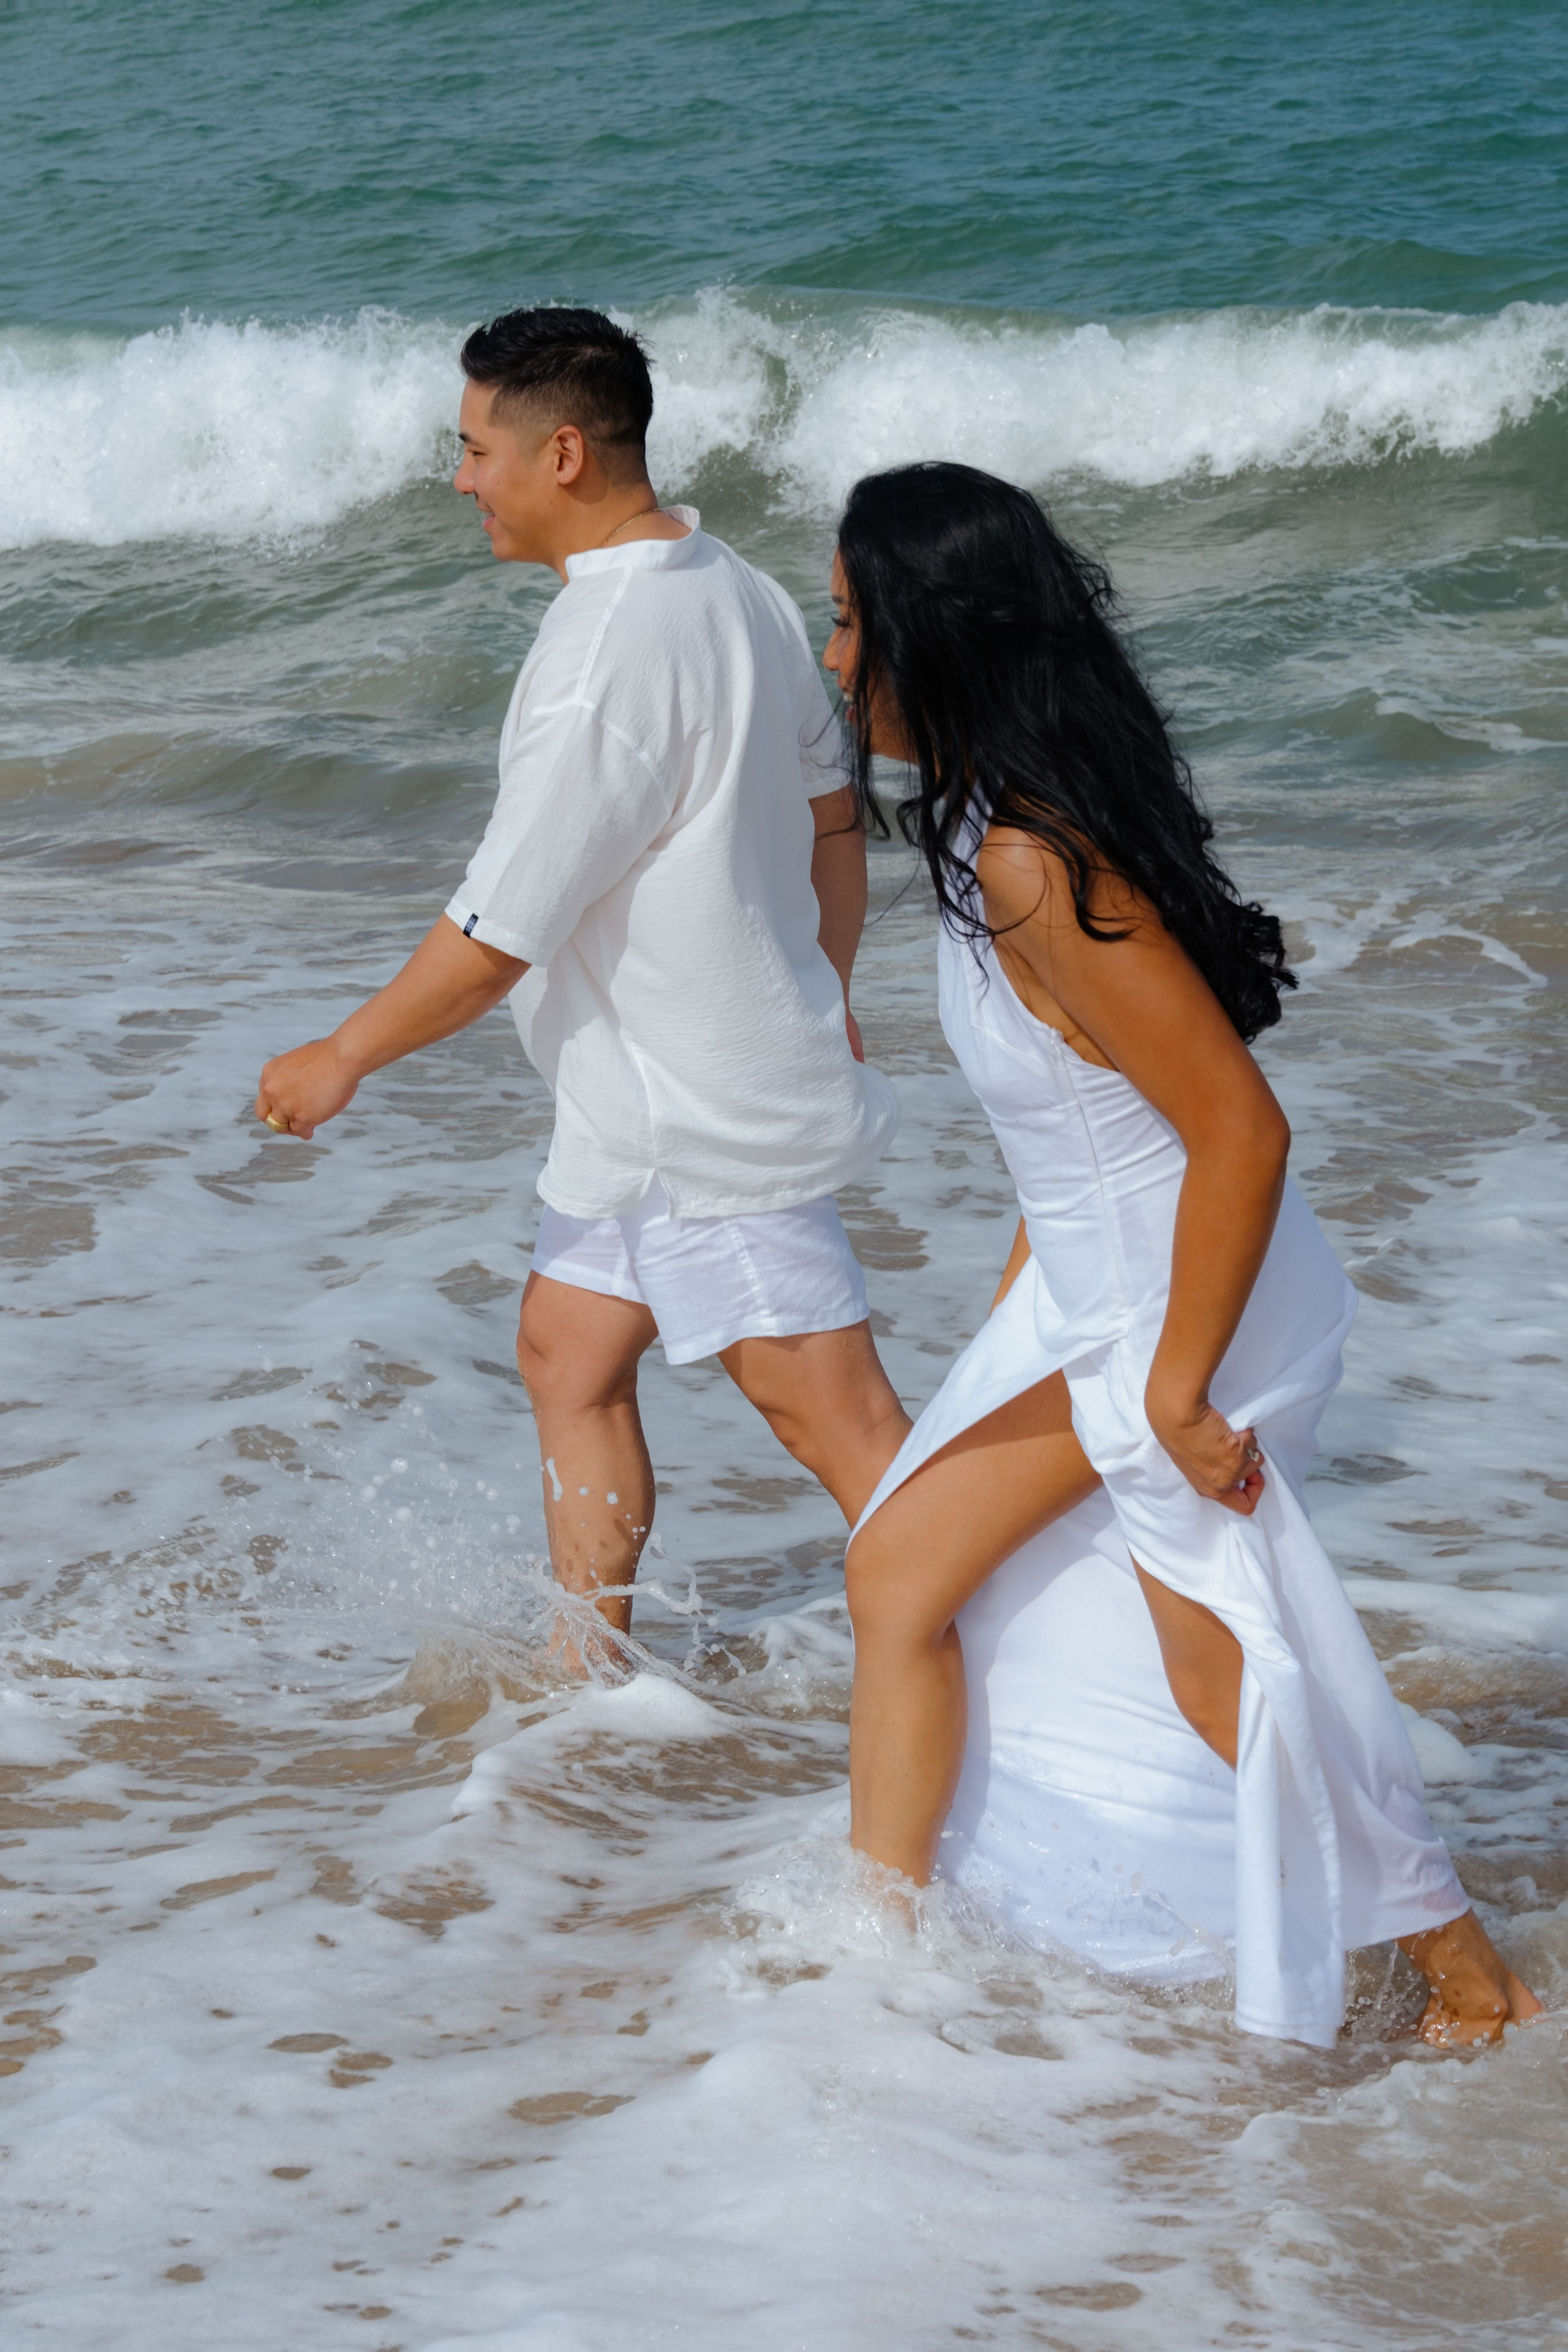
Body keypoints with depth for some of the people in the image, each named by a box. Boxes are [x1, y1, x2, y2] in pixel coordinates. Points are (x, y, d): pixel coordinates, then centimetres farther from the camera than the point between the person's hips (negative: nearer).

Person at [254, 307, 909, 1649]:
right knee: (569, 1353, 19)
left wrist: (342, 1060, -7)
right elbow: (832, 815, 18)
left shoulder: (604, 656, -25)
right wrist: (826, 1001, 29)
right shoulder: (737, 592, 5)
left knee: (839, 1423, -6)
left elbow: (498, 935, -21)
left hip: (702, 1123, -10)